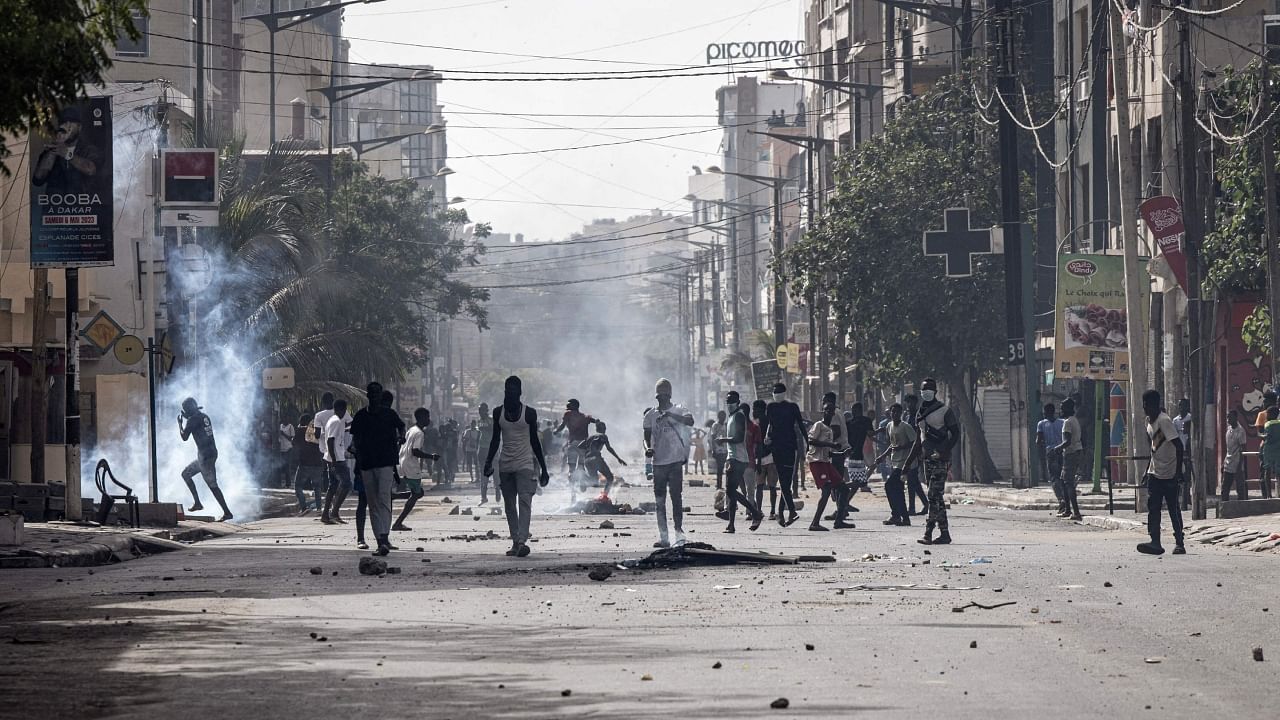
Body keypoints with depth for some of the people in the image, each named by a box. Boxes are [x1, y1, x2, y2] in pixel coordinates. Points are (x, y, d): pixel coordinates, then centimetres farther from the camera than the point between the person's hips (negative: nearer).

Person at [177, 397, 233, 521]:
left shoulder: (193, 419, -13)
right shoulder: (205, 417, 14)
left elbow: (184, 437, -9)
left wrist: (180, 423, 7)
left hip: (205, 455, -10)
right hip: (211, 452, 10)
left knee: (212, 485, -7)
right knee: (186, 474, 19)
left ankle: (227, 512, -8)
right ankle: (197, 503, 17)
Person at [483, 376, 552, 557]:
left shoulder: (529, 413, -1)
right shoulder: (498, 412, 7)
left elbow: (535, 441, 6)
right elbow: (495, 439, 12)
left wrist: (544, 469, 7)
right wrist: (489, 462, 0)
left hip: (525, 463, -4)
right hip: (505, 465, 4)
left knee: (525, 502, -16)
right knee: (509, 505, 5)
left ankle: (522, 541, -25)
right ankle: (515, 542, 9)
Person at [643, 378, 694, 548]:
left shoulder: (678, 411, 1)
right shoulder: (650, 415, 10)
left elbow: (690, 421, -19)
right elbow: (647, 437, 11)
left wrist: (669, 415, -28)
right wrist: (647, 448, -11)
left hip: (676, 462, -3)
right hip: (658, 462, 3)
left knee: (676, 497, -7)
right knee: (659, 501, 2)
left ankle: (679, 534, -4)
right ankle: (663, 537, 5)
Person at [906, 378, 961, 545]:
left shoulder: (945, 411, -5)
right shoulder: (920, 413, 16)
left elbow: (955, 434, -8)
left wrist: (943, 452, -20)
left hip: (941, 459, -7)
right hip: (927, 459, 7)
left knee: (934, 495, -14)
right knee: (937, 497, 7)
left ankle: (928, 533, -18)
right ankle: (944, 534, 10)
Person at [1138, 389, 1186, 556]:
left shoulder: (1164, 421, -16)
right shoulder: (1149, 421, 10)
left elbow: (1178, 445, -21)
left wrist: (1178, 471, -24)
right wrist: (1148, 470, 22)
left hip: (1169, 474, -7)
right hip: (1155, 473, 7)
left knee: (1174, 510, 1)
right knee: (1152, 508, -5)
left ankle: (1179, 543, 9)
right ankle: (1155, 543, -10)